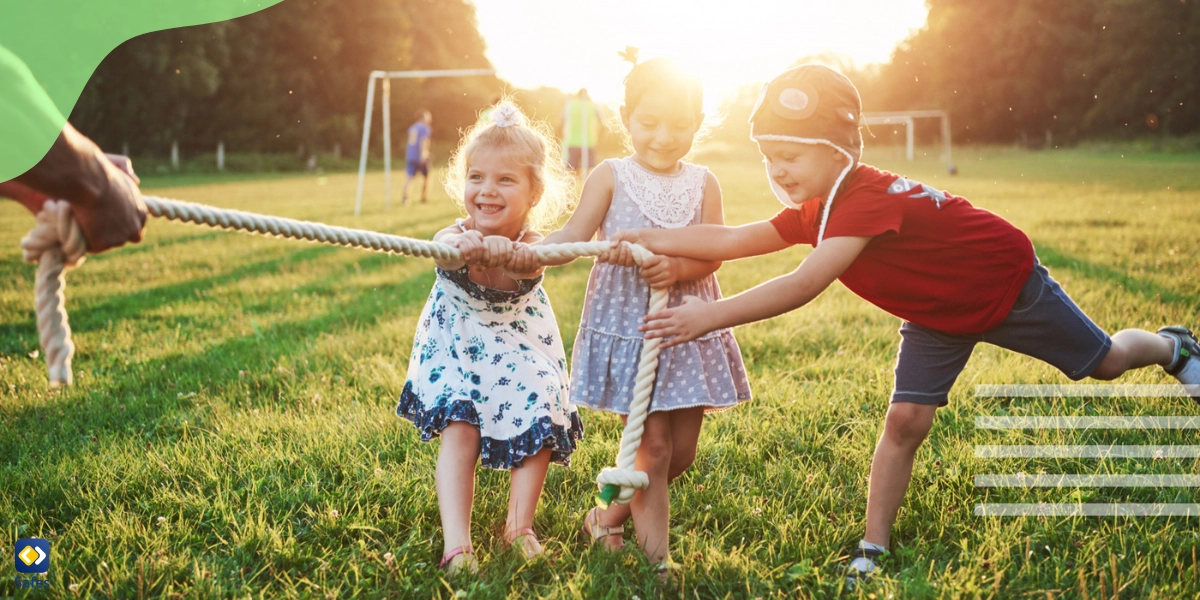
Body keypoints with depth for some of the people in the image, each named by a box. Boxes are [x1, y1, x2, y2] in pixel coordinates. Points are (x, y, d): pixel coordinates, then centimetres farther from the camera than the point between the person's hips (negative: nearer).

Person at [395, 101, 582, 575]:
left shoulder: (531, 247, -29)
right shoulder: (455, 239, -27)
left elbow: (525, 261, -54)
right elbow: (445, 248, -52)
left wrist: (504, 253, -78)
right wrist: (463, 248, -77)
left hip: (521, 352, 1)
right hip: (458, 349, -1)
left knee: (539, 428, -5)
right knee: (458, 432, -14)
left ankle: (519, 527, 16)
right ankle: (456, 544, -10)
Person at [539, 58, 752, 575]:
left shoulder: (702, 183, 4)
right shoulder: (612, 177, -3)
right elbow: (574, 236, -11)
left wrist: (678, 268, -27)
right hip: (626, 325, -4)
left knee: (683, 450, 9)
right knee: (654, 445, -4)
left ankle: (609, 517, 30)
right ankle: (657, 557, 9)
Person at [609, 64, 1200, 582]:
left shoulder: (868, 199, -41)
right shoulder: (813, 210, -13)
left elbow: (803, 286, -49)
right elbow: (734, 240, -18)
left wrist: (709, 316, -52)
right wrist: (649, 238, -27)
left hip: (1006, 282, -6)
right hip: (937, 314, 7)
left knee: (1104, 362, 14)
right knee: (904, 421, -4)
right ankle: (873, 547, 3)